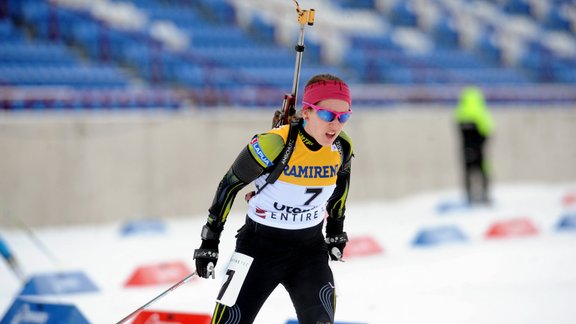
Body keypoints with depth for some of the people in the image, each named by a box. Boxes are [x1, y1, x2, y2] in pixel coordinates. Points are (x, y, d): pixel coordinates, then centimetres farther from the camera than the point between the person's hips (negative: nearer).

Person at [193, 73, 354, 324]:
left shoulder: (342, 148, -8)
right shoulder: (274, 144, -23)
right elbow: (230, 185, -10)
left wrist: (336, 230, 22)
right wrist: (209, 241, -5)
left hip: (310, 249, 4)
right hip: (261, 246, -4)